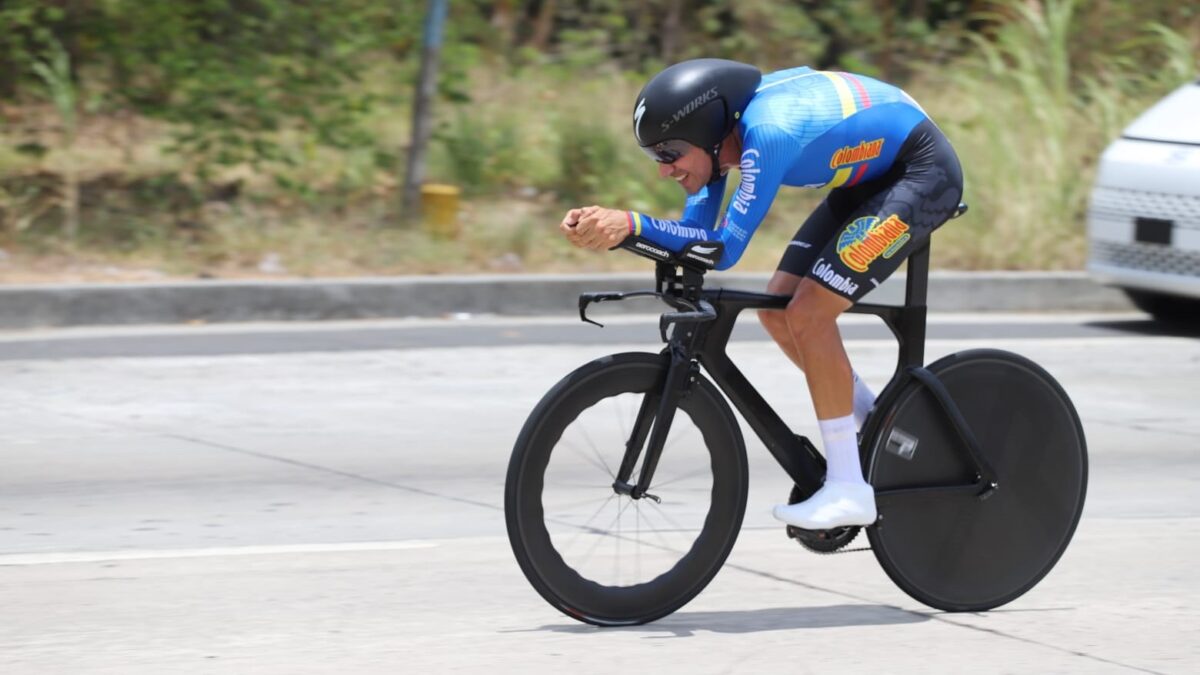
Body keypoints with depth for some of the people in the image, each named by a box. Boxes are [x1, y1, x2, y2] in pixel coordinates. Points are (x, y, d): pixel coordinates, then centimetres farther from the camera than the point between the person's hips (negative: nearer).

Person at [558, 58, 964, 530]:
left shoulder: (769, 132, -32)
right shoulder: (718, 131, -6)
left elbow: (725, 247, -32)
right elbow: (695, 234, -7)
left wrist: (632, 223, -39)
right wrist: (610, 228, -22)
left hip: (922, 173, -9)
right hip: (874, 175, 9)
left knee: (808, 316, -17)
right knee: (777, 310, 3)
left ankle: (848, 490, -12)